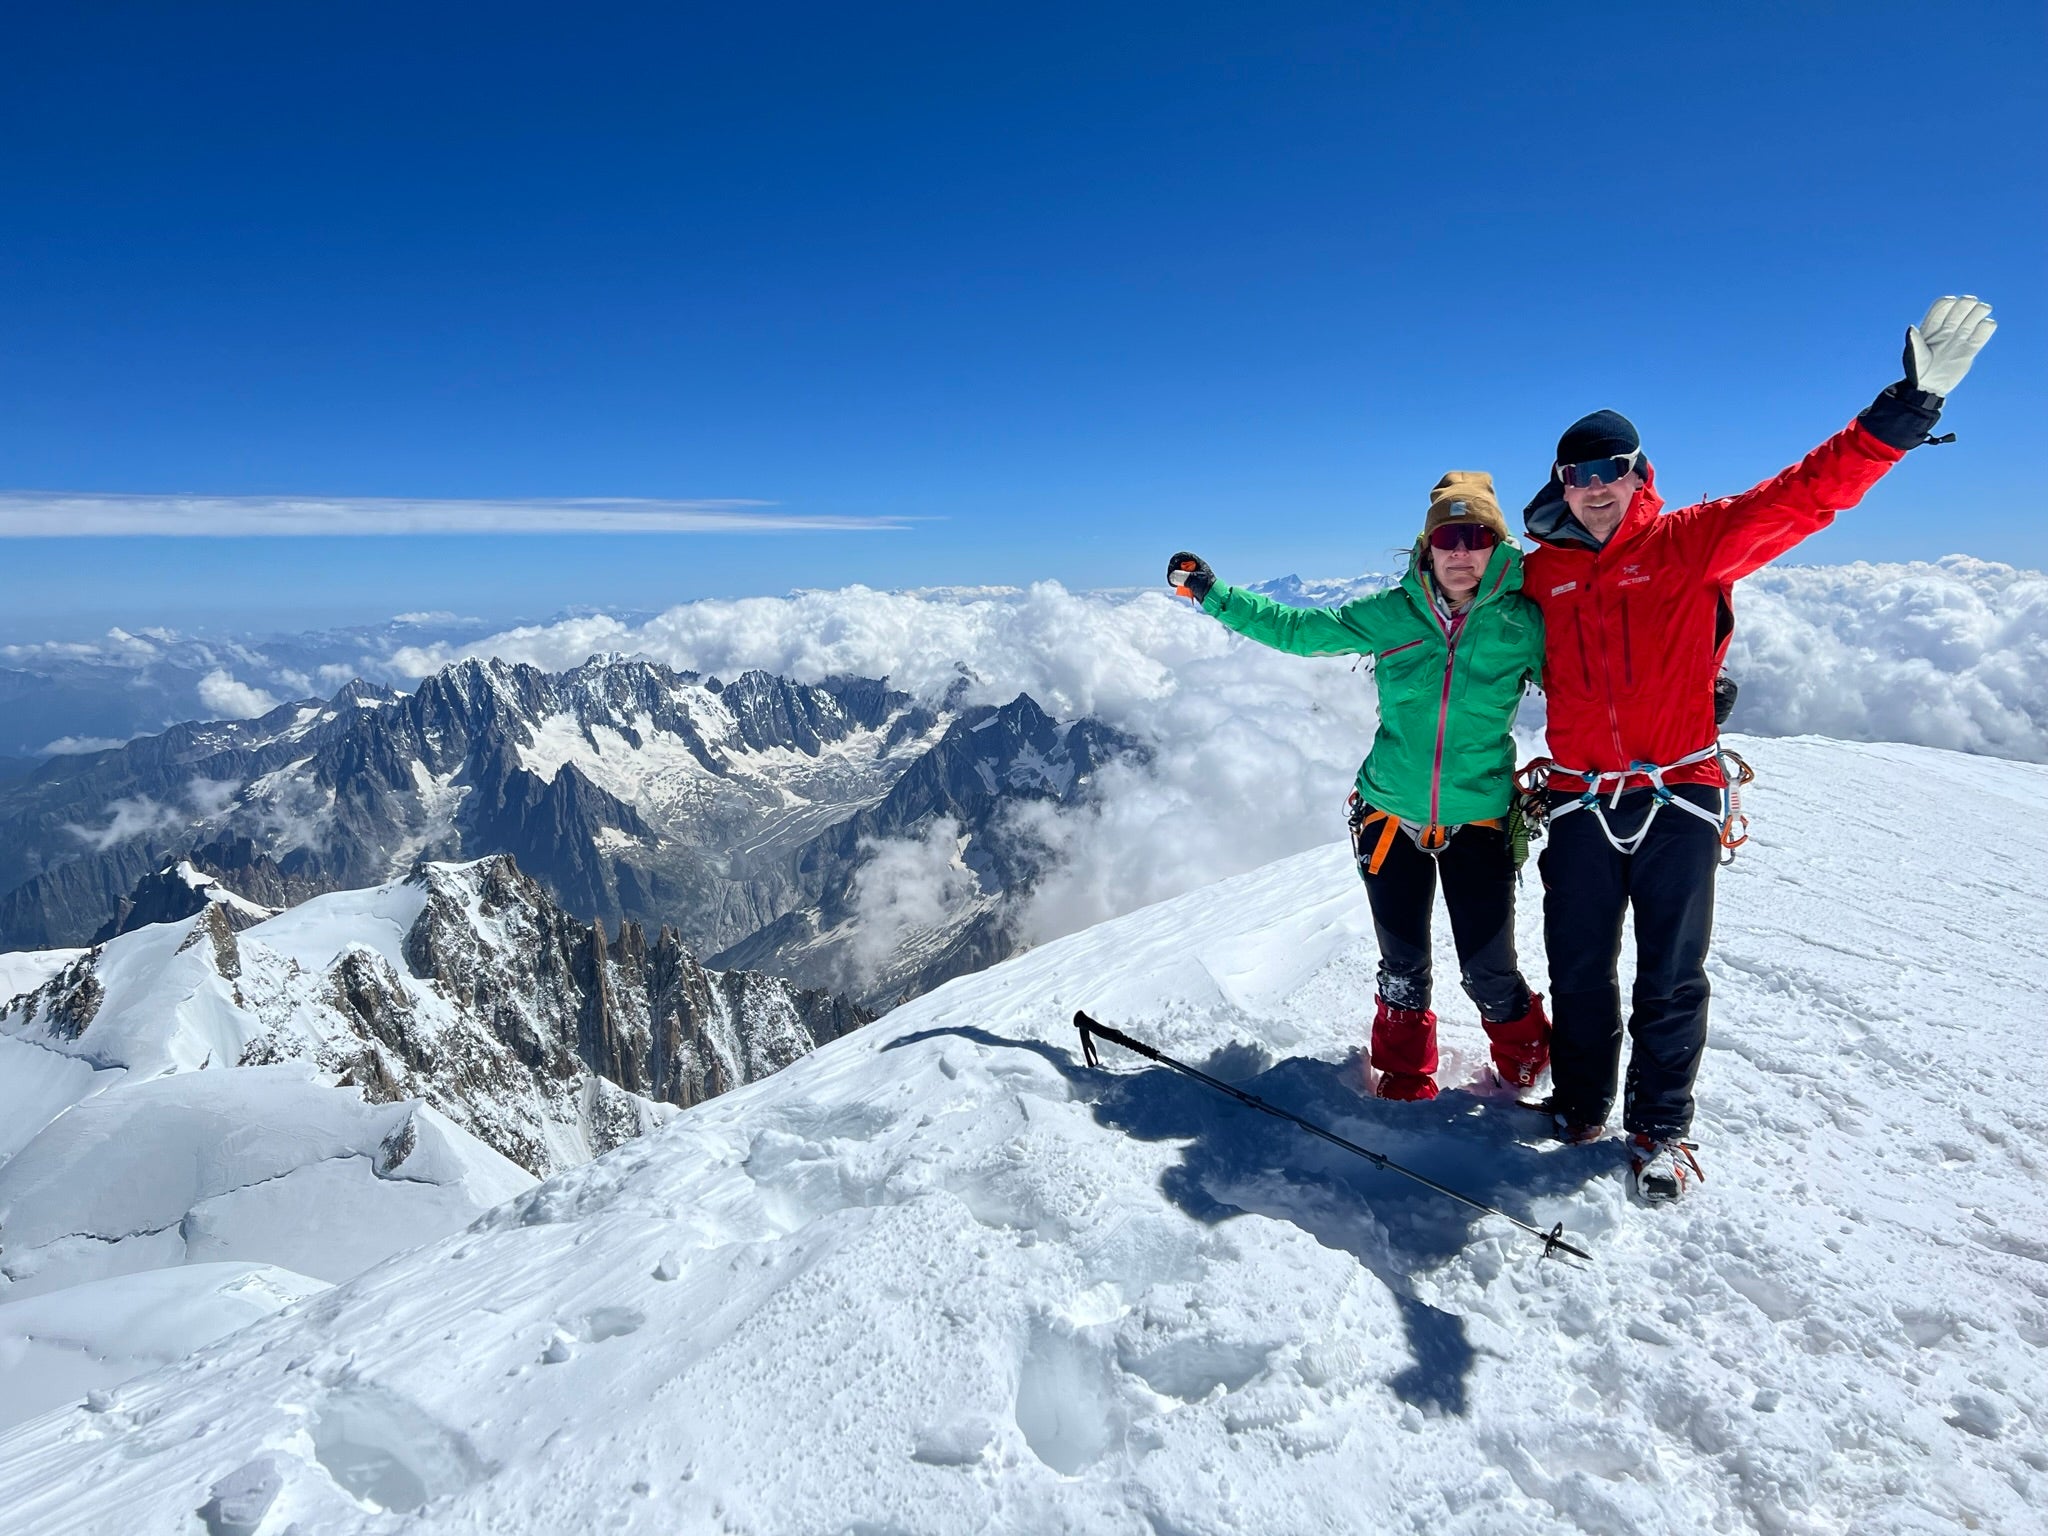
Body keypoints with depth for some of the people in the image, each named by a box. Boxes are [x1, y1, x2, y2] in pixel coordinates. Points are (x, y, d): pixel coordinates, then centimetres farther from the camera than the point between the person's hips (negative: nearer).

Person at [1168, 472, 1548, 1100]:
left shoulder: (1521, 623, -7)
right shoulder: (1390, 614, -5)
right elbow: (1297, 629, 3)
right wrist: (1211, 592, 4)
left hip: (1477, 822, -1)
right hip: (1391, 815, 1)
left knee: (1488, 972, 1)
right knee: (1403, 966, 10)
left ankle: (1524, 1054, 35)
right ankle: (1404, 1069, 37)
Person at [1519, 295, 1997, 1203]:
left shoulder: (1690, 544, 0)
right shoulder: (1539, 574, 6)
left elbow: (1803, 496, -11)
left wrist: (1906, 409, -20)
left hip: (1678, 796, -1)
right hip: (1580, 801, 2)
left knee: (1671, 978, 6)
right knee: (1579, 972, 10)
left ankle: (1659, 1129, 23)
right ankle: (1579, 1108, 29)